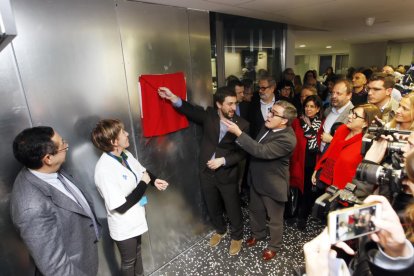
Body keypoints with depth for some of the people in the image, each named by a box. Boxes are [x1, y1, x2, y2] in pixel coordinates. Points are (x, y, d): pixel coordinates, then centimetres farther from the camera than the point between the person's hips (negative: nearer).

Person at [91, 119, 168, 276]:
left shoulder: (126, 155, -8)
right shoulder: (104, 170, -32)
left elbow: (142, 172, 10)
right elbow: (121, 206, -30)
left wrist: (154, 180, -11)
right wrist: (143, 183, -22)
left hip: (135, 218, 7)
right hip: (124, 226, -7)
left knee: (137, 251, 32)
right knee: (129, 261, 21)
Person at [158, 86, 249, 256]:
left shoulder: (242, 124, -13)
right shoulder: (209, 115, -6)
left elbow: (242, 153, -10)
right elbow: (191, 111, 3)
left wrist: (223, 160, -23)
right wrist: (173, 98, -13)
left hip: (227, 175, -2)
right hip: (207, 172, 3)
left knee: (233, 209, 15)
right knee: (212, 207, 22)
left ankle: (237, 237, 43)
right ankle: (220, 230, 51)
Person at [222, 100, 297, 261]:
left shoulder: (287, 139, -30)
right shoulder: (268, 126, -4)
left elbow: (261, 151, -38)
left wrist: (238, 133, -38)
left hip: (273, 184, -8)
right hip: (257, 179, 8)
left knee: (275, 218, 16)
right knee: (255, 210, 27)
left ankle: (274, 245, 42)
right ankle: (258, 233, 54)